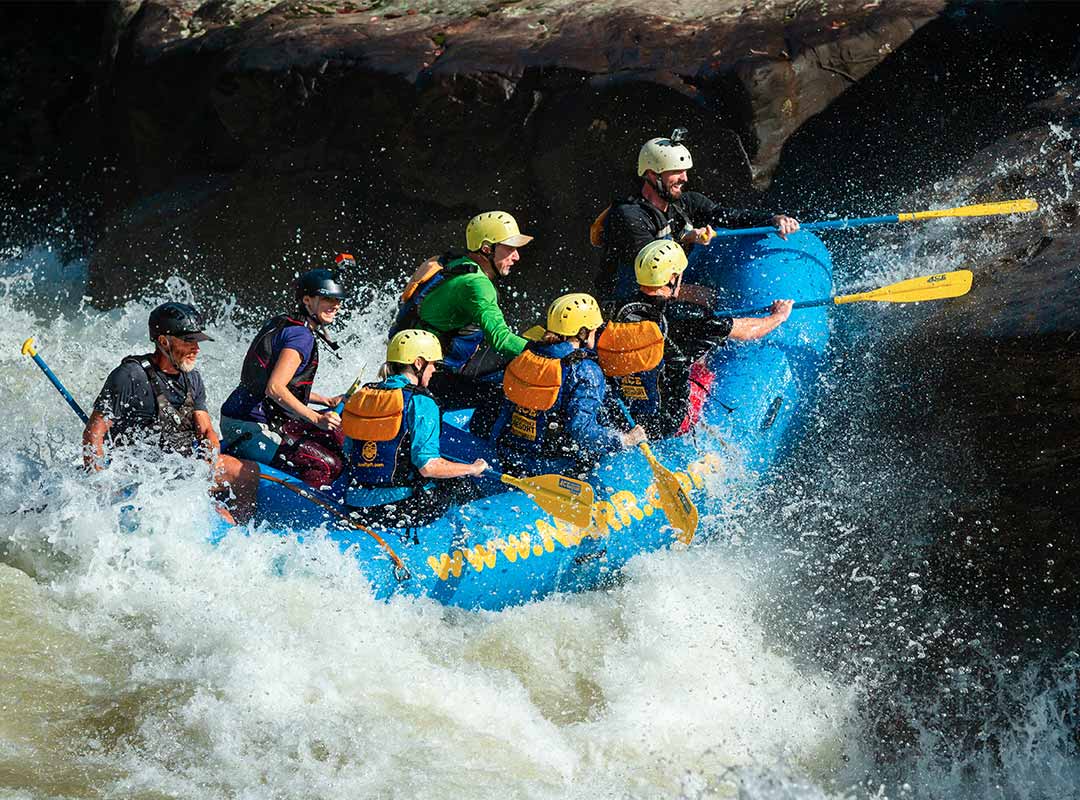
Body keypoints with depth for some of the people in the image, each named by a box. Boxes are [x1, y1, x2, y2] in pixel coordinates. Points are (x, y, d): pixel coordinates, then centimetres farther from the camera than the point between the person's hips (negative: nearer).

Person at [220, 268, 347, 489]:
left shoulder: (282, 324, 15)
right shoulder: (301, 336, -16)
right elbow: (274, 388, -27)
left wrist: (327, 401, 20)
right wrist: (317, 418, -30)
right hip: (249, 431, -10)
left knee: (335, 436, 14)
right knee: (328, 466, -19)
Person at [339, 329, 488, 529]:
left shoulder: (361, 397, 9)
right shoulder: (420, 403, -11)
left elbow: (349, 455, 16)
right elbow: (427, 466, -16)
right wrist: (473, 469, -1)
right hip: (401, 509, -7)